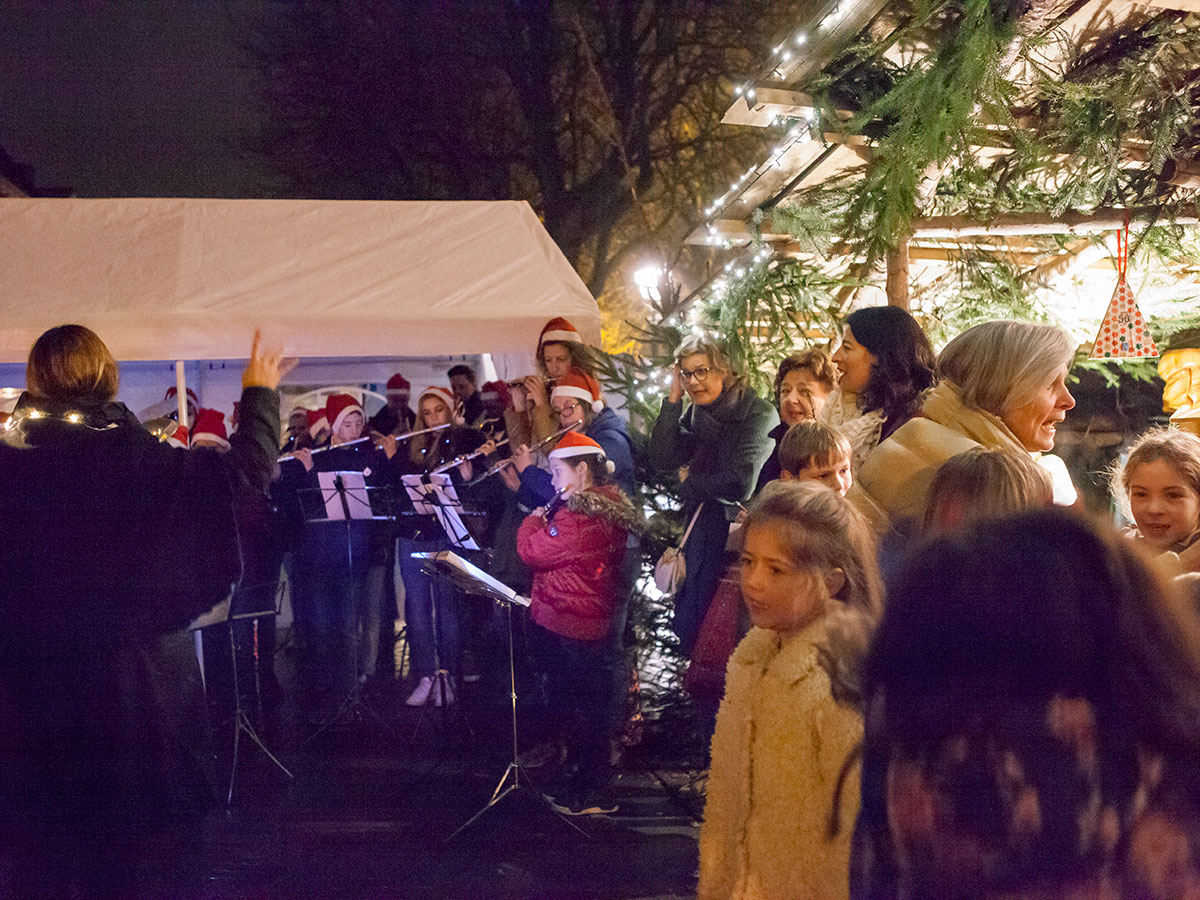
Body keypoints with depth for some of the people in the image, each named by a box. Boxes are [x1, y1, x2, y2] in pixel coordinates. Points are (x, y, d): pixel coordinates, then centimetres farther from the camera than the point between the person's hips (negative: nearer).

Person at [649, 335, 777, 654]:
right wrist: (673, 398, -10)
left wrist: (689, 481, -9)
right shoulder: (696, 413, 4)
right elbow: (663, 460, -7)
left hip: (735, 533, -7)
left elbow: (740, 485, -26)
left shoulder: (758, 414, -18)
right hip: (701, 529, 7)